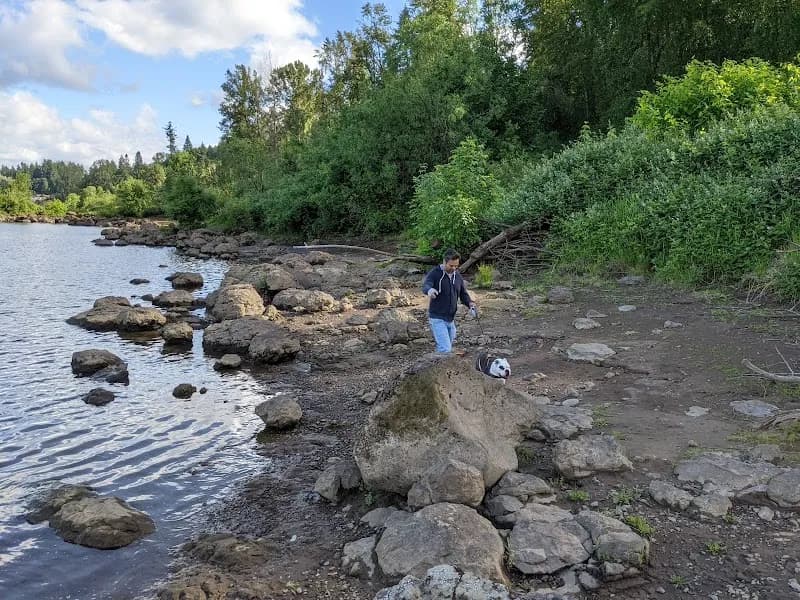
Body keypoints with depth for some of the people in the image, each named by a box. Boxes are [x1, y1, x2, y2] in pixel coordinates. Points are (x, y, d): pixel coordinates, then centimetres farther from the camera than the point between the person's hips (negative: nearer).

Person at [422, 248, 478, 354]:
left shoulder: (458, 276, 8)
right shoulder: (434, 273, -11)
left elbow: (463, 294, 13)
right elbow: (425, 286, -29)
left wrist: (470, 303, -10)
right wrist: (429, 290, -54)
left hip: (451, 319, 7)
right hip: (437, 319, -7)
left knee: (448, 349, 14)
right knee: (445, 349, -17)